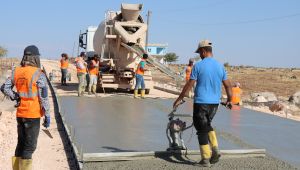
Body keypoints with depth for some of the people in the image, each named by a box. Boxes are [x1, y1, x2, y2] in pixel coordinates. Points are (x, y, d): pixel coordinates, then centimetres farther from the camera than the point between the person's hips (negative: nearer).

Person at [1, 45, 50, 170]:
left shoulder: (16, 72, 3)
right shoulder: (38, 74, -13)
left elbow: (5, 88, 6)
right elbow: (43, 97, -13)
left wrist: (16, 97, 12)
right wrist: (47, 115, -8)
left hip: (20, 114, 6)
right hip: (33, 114, -6)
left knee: (21, 143, 19)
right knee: (30, 146, 3)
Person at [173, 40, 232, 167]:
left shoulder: (198, 66, -9)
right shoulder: (220, 66, 5)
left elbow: (189, 85, -8)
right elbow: (228, 85, 9)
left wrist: (179, 99, 1)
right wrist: (229, 100, 24)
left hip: (201, 102, -5)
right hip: (215, 103, 5)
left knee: (202, 129, 5)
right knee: (207, 124, 25)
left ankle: (205, 158, 8)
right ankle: (215, 149, 11)